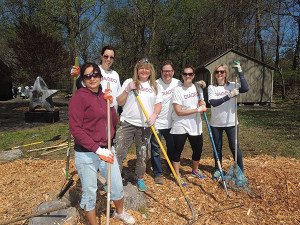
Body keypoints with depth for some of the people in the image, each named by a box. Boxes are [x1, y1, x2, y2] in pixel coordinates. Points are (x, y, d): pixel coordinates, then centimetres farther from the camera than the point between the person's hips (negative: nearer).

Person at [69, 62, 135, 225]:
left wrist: (110, 104, -5)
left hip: (106, 149, 6)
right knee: (89, 193, 9)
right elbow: (76, 129, -16)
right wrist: (97, 149, -20)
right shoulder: (79, 97, -11)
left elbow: (114, 122, 10)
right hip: (86, 154, -6)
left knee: (117, 186, 18)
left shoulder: (103, 96, 8)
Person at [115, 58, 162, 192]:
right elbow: (120, 102, 3)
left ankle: (140, 179, 29)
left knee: (143, 154, 9)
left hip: (145, 125, 2)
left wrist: (154, 115, -10)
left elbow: (158, 104, 9)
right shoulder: (129, 82, 6)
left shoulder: (154, 86, 12)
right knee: (119, 152, -5)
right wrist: (127, 89, -10)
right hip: (127, 123, -1)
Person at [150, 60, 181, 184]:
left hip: (171, 122, 4)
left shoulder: (178, 83, 4)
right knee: (155, 149, 3)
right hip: (156, 123, -4)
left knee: (172, 147, 15)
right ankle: (157, 173, 19)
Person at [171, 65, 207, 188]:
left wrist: (202, 104, -4)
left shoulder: (198, 88, 8)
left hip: (195, 126, 6)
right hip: (180, 126, -5)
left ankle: (195, 170, 41)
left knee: (198, 149, 15)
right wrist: (197, 110, -18)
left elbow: (202, 104, 21)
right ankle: (177, 176, 19)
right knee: (178, 151, 2)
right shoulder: (178, 90, -10)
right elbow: (179, 111, -17)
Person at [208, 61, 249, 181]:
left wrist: (240, 72, -19)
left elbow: (245, 89, -21)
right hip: (216, 123, 1)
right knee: (217, 148, 14)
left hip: (231, 122, -1)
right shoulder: (211, 87, -1)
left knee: (235, 147, 3)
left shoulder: (232, 86, -1)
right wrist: (229, 96, -24)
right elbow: (213, 103, -17)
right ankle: (217, 170, 31)